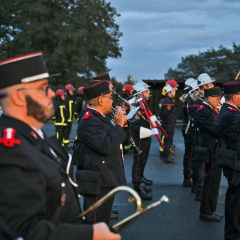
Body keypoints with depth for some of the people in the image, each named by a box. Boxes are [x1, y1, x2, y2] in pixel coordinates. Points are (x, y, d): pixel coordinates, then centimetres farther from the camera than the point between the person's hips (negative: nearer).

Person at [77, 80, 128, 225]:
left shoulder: (100, 117, 13)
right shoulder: (89, 121, -20)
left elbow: (116, 140, 20)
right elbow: (106, 146, -30)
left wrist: (123, 124, 4)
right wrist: (118, 125, -20)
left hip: (108, 180, 11)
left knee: (103, 222, 21)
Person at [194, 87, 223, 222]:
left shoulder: (212, 110, 14)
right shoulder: (203, 111, -18)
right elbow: (217, 129, -25)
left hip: (216, 151, 10)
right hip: (212, 151, -10)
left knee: (213, 182, 16)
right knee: (211, 183, -2)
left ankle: (210, 210, 26)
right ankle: (206, 213, 9)